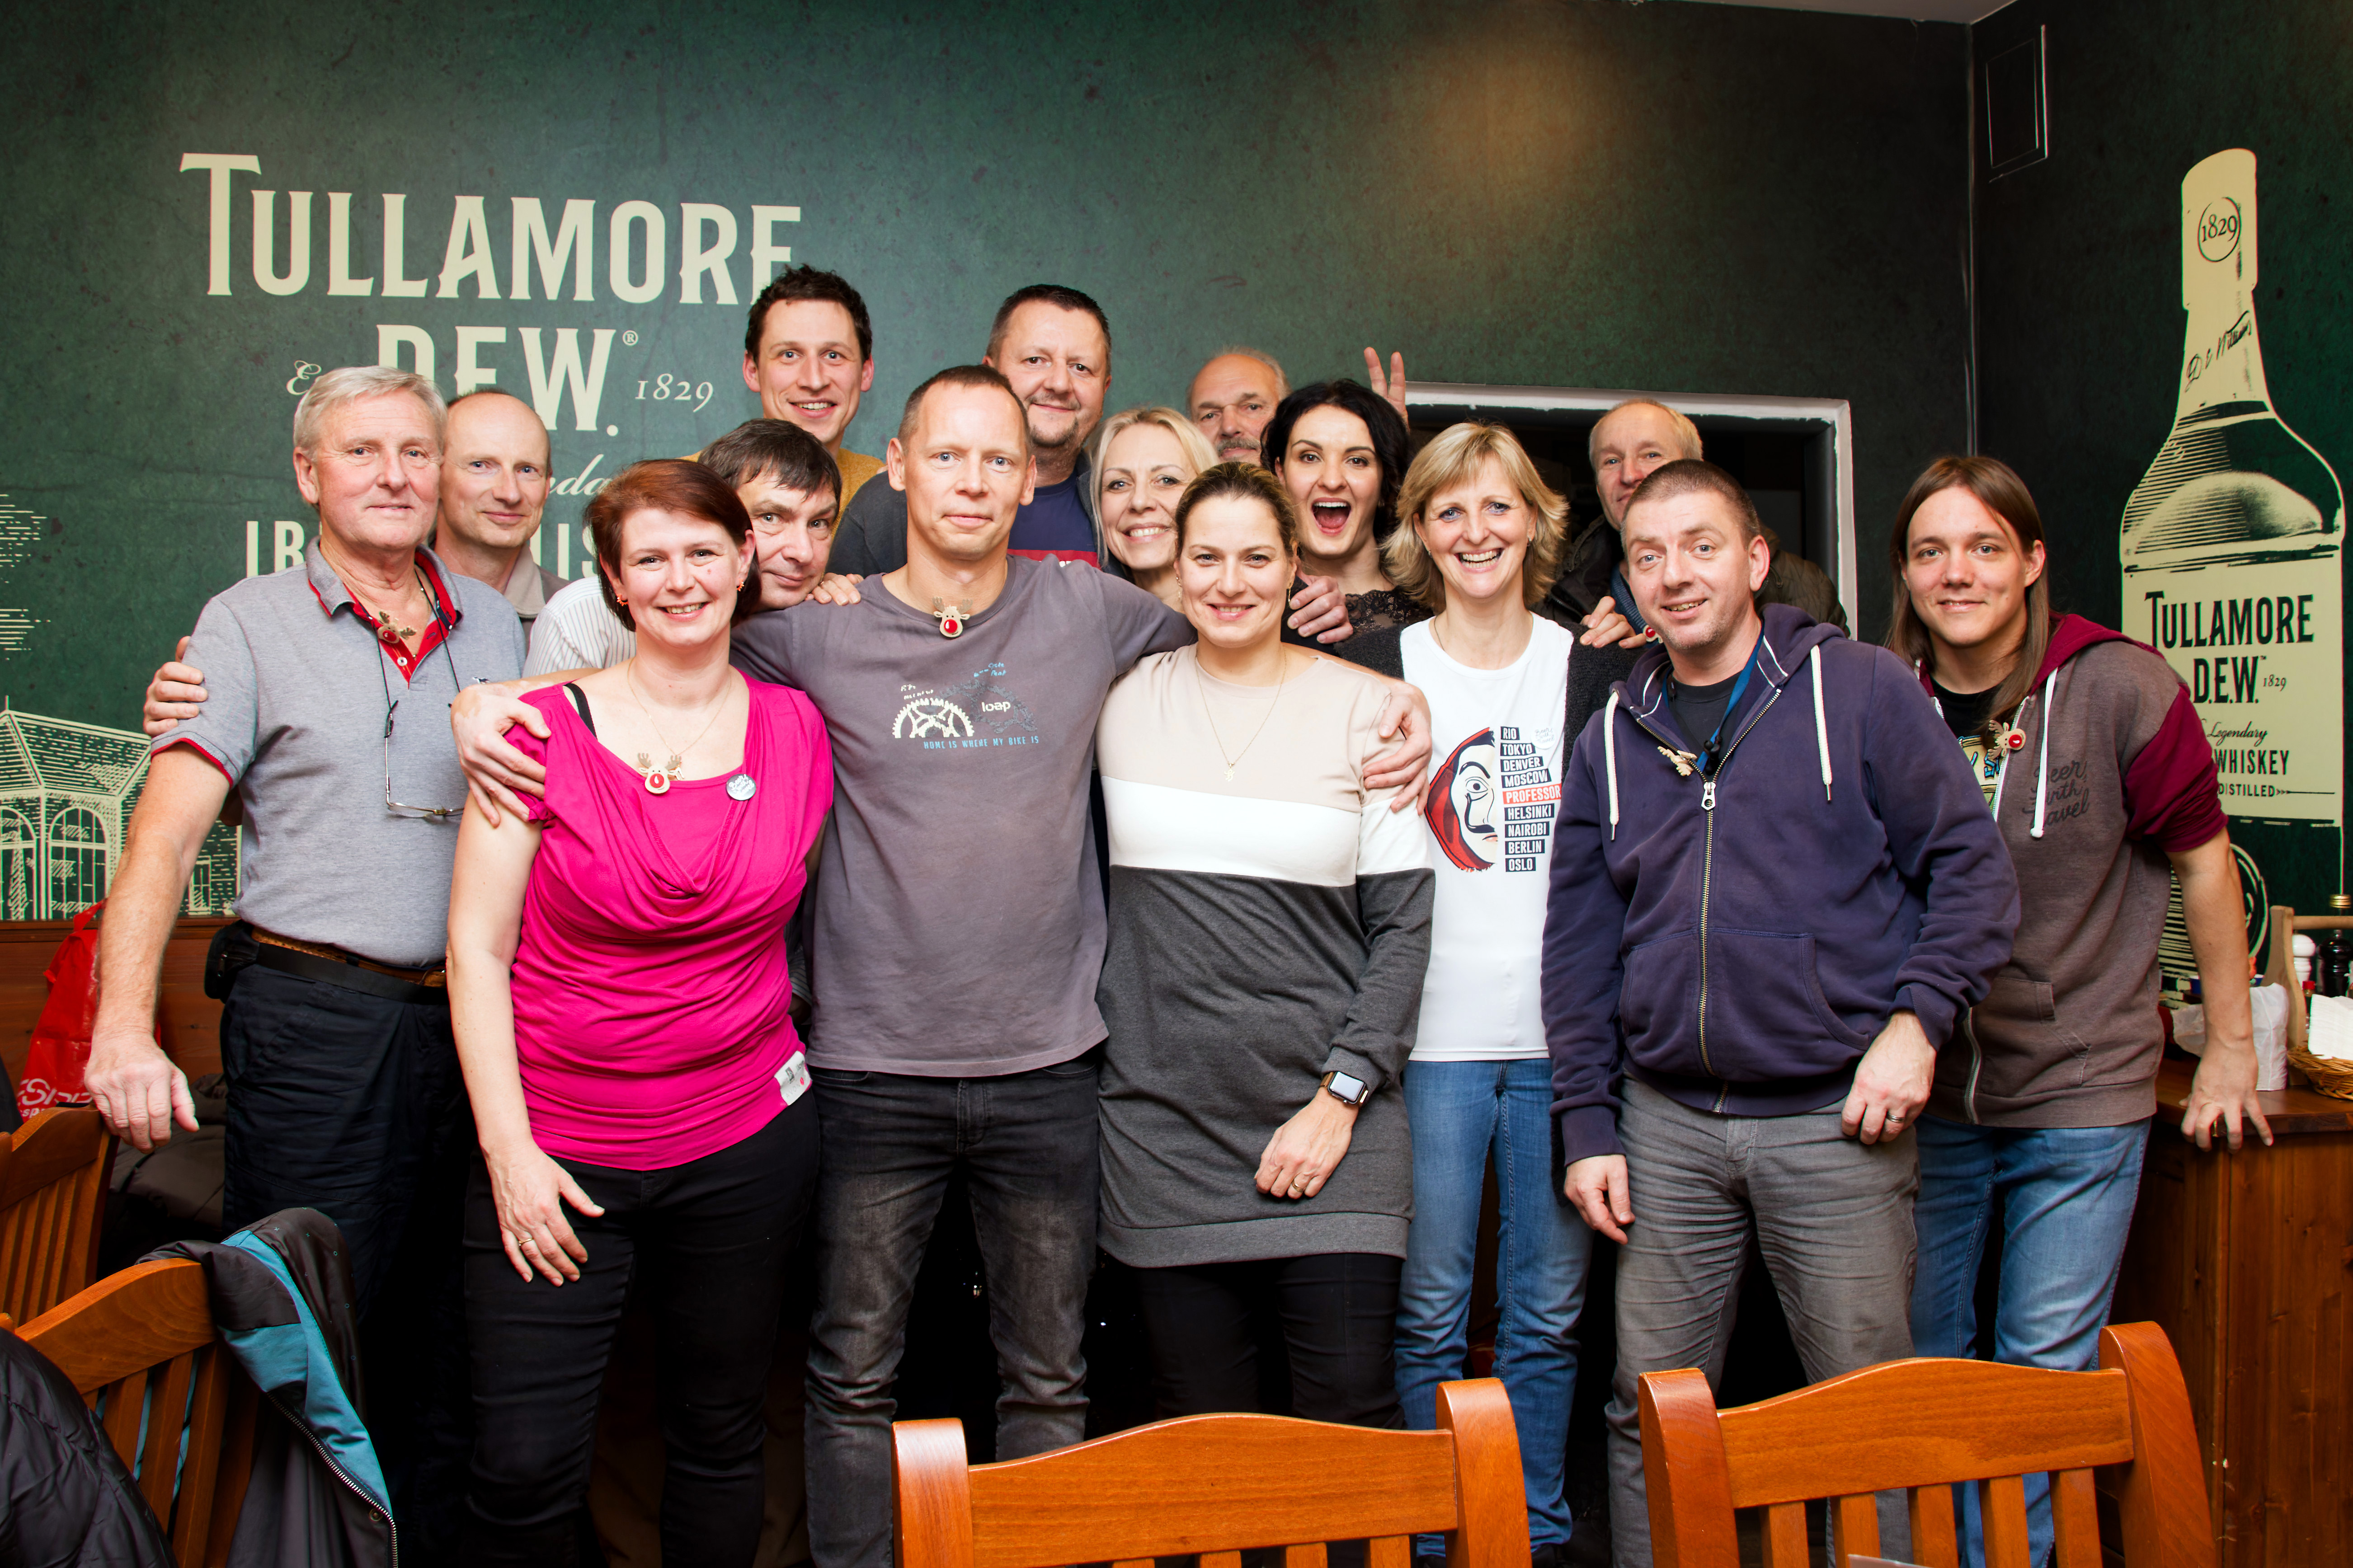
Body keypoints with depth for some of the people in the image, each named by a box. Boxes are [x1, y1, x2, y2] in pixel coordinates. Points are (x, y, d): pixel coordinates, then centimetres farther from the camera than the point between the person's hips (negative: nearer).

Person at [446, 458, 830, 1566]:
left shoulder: (796, 728, 2)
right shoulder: (545, 728, -6)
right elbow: (476, 948, -5)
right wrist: (509, 1147, -9)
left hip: (746, 1141, 2)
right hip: (556, 1147, -2)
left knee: (719, 1436, 15)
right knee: (523, 1464, -2)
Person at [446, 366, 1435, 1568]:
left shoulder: (1093, 613, 1)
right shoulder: (818, 632, 0)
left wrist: (1391, 700, 4)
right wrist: (490, 699, -4)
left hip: (1045, 1064, 1)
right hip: (874, 1064, 0)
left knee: (1050, 1379, 13)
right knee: (854, 1375, 10)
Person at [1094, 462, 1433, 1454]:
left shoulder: (1362, 708, 2)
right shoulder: (1124, 695, 6)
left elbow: (1403, 923, 0)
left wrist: (1342, 1094, -6)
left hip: (1329, 1115, -1)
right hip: (1162, 1116, 1)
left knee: (1349, 1404, -3)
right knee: (1200, 1423, 4)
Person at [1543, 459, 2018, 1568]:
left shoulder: (1862, 690, -1)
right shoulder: (1612, 742, 10)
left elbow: (1972, 868, -1)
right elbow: (1578, 944, 12)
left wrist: (1916, 1021, -14)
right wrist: (1587, 1125, 7)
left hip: (1837, 1119, -3)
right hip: (1668, 1125, 3)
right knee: (1650, 1411, 9)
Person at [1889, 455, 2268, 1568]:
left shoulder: (2117, 687, -10)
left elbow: (2200, 859, 0)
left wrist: (2230, 1044, 5)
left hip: (2081, 1093, -3)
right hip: (1923, 1094, 3)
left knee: (2044, 1373, 3)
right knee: (1911, 1362, 14)